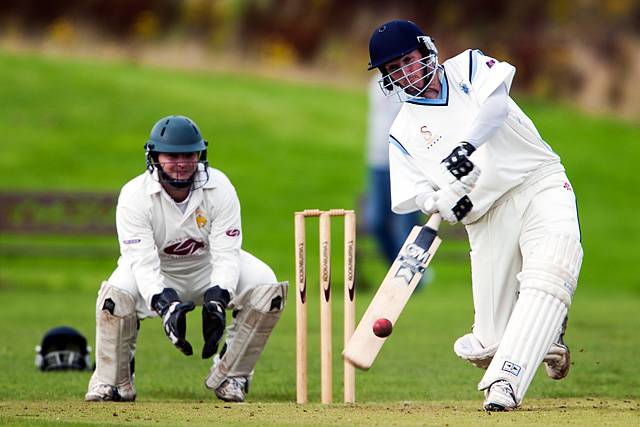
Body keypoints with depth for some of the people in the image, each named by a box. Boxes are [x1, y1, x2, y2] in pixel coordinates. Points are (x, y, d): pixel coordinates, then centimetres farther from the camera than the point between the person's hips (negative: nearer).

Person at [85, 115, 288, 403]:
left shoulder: (219, 188, -21)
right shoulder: (135, 195, -24)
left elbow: (225, 256, -24)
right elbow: (143, 263, -31)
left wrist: (216, 301, -43)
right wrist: (166, 305, -50)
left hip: (207, 266, 2)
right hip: (158, 273, -2)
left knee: (266, 287, -25)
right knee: (116, 294, -34)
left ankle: (230, 374, -7)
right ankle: (114, 381, -9)